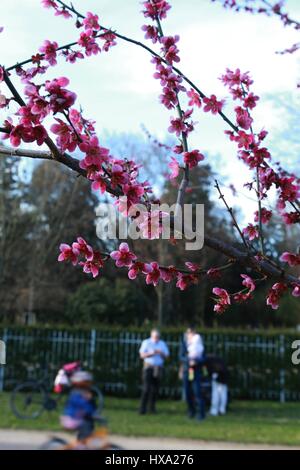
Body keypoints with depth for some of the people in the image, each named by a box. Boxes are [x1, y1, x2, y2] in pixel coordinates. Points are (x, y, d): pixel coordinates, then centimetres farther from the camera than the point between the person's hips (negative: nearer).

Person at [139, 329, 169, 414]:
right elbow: (142, 355, -2)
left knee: (155, 389, 1)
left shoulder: (162, 344, 12)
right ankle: (143, 408, -6)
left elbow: (166, 356, 8)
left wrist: (161, 353, -12)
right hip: (148, 366, -3)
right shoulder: (146, 342, 4)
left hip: (158, 368, 3)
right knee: (146, 388, -10)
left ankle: (152, 407, 12)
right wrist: (151, 353, -16)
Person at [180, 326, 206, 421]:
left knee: (197, 392, -10)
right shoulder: (184, 344, 3)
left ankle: (200, 413, -5)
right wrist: (189, 361, -18)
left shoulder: (199, 344, 1)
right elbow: (181, 357, 0)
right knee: (187, 392, 5)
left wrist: (196, 361, -17)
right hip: (186, 370, 2)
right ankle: (191, 411, 22)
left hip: (196, 371, -2)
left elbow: (203, 358, 2)